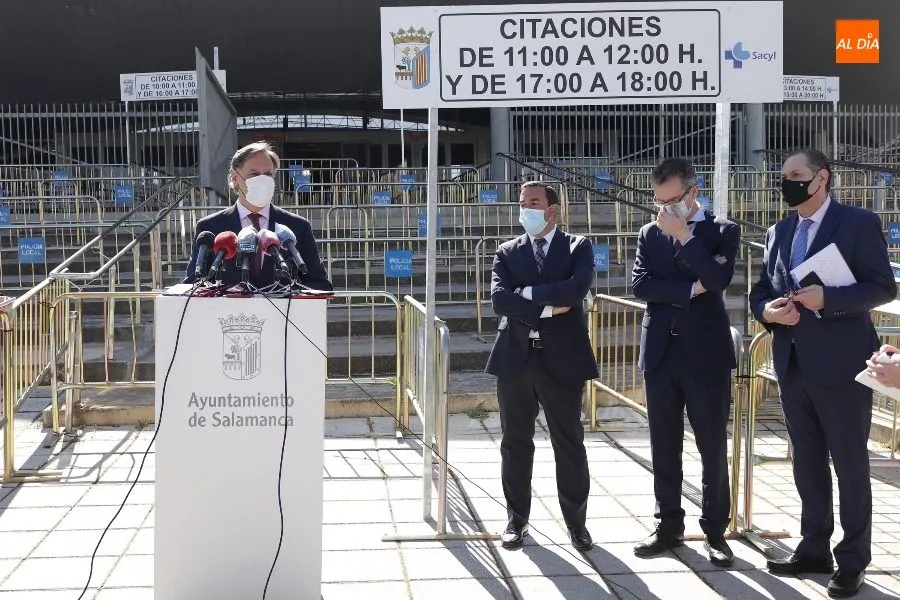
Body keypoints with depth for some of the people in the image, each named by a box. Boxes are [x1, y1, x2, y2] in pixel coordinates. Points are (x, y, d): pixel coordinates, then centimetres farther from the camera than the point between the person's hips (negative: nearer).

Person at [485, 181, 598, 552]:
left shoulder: (577, 248, 3)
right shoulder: (507, 253, 9)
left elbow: (577, 289, -17)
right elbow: (499, 300, -7)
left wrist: (528, 293, -13)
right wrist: (546, 308, -13)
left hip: (562, 358, -2)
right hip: (515, 358, 2)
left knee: (569, 443, 5)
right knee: (516, 443, 9)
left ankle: (576, 521, 18)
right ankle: (517, 519, 22)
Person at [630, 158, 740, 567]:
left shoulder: (722, 231, 0)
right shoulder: (650, 234, 10)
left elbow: (718, 280, -16)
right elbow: (640, 284, -4)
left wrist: (685, 236, -16)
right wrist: (691, 289, -12)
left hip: (706, 352, -3)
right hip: (660, 352, 3)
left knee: (713, 448, 3)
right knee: (664, 448, 9)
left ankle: (715, 530, 14)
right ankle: (669, 525, 20)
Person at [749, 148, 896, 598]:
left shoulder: (859, 223, -5)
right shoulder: (778, 232, 13)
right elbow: (760, 288, 16)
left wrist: (826, 299, -22)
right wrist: (767, 309, -7)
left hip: (840, 364, -6)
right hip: (793, 364, 6)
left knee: (850, 464, 2)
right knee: (807, 462, 14)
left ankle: (853, 560, 12)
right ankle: (814, 548, 25)